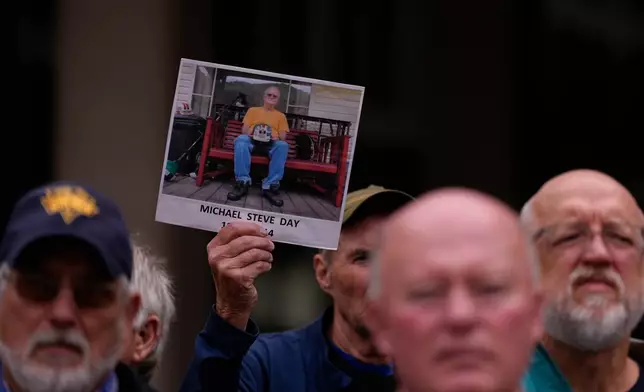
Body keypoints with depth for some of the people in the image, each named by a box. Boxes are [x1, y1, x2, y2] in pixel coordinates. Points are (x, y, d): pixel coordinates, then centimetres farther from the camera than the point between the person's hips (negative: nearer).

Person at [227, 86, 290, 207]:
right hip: (252, 141, 0)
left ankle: (270, 186, -42)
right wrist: (249, 134, -10)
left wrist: (275, 138, -11)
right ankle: (243, 183, -43)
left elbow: (283, 137, 12)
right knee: (240, 139, -37)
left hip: (271, 144, 0)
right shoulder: (253, 110, 25)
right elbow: (244, 130, 13)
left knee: (283, 145, -37)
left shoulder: (281, 116, 24)